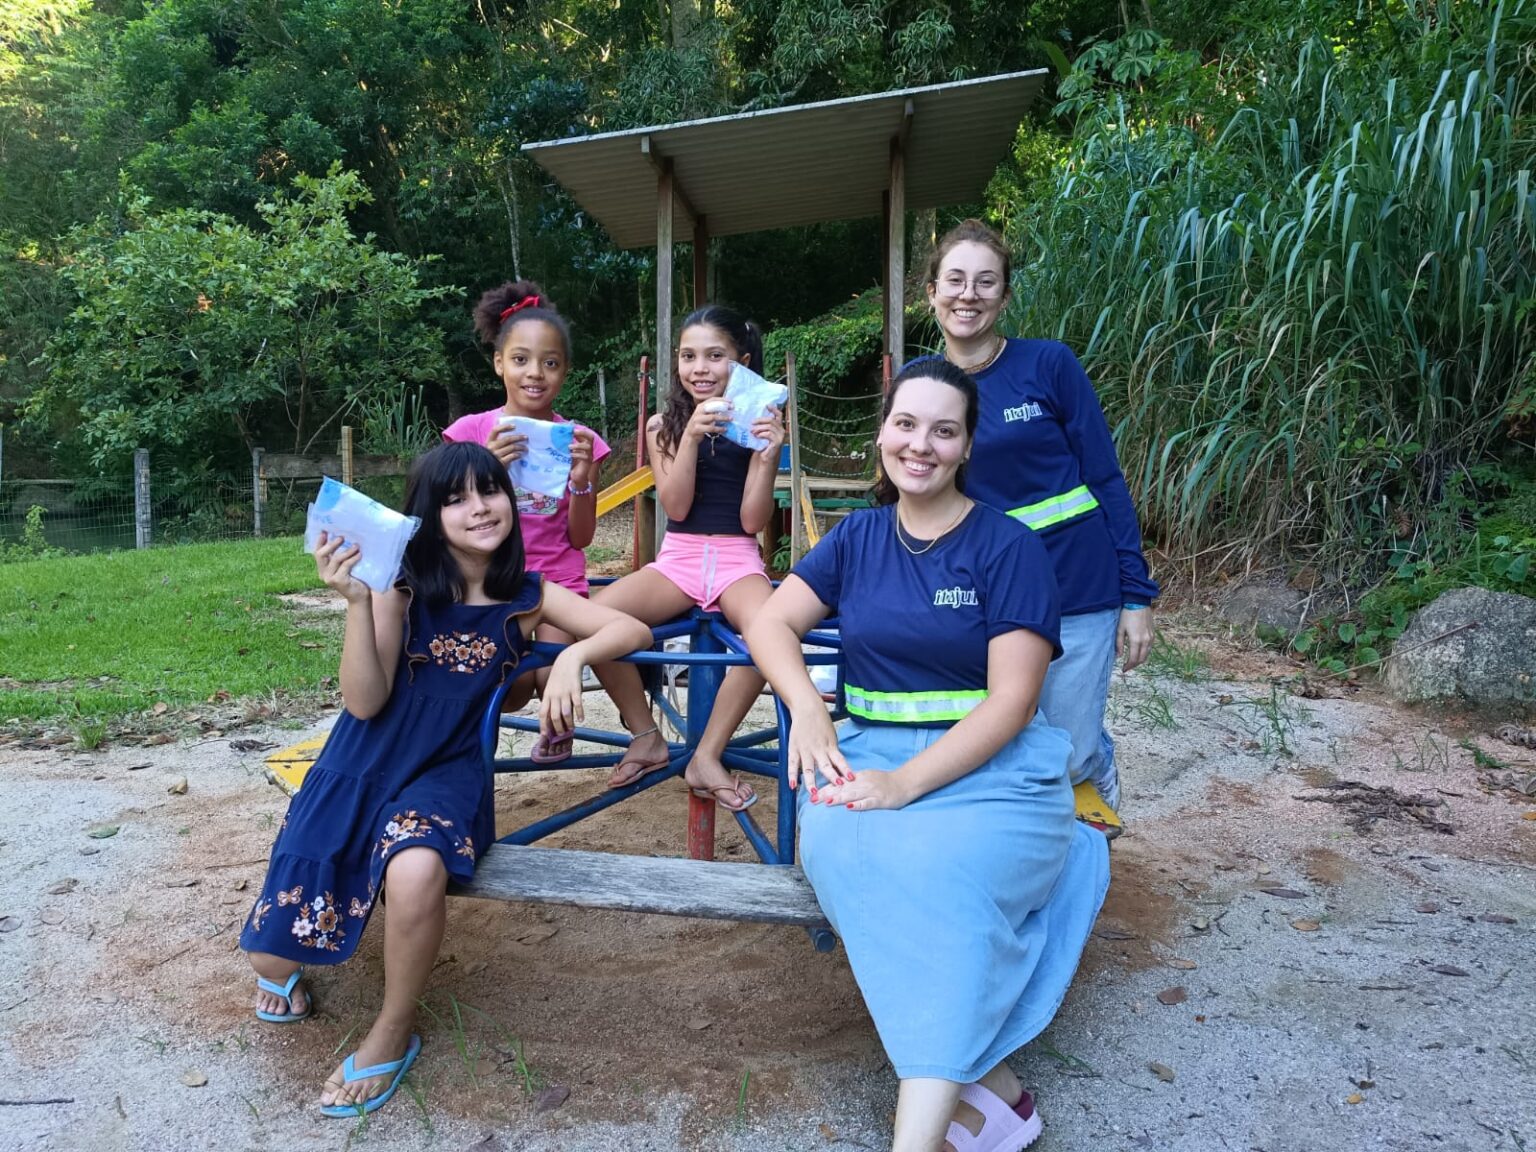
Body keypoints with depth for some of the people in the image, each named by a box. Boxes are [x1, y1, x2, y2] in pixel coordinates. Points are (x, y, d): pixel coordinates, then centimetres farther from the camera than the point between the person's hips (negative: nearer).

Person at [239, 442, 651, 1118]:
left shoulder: (527, 597, -1)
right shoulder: (400, 585, -8)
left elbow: (634, 631, -6)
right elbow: (364, 702, -11)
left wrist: (572, 657, -26)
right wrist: (356, 602, -24)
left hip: (447, 774, 0)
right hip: (363, 768, 1)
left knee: (417, 870, -36)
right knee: (272, 955, -4)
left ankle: (392, 1035, -5)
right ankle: (285, 963, 39)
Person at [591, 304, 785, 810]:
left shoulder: (755, 425, 2)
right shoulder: (664, 425, 7)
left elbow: (752, 520, -4)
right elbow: (676, 506, -6)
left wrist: (769, 454, -17)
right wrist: (692, 435, -17)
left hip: (737, 559, -1)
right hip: (677, 558, 2)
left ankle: (707, 756, -17)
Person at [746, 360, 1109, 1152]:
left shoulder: (1008, 546, -3)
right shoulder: (857, 538, 12)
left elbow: (1013, 699, -10)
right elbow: (770, 625, 6)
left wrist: (907, 783, -23)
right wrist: (806, 708, -16)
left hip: (988, 767, -3)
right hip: (869, 753, 3)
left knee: (938, 870, -35)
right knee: (840, 848, -31)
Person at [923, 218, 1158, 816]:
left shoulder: (1049, 364, -6)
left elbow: (1106, 480, -4)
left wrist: (1137, 596, -6)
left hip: (1077, 590, -2)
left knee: (1068, 756, 3)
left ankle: (1098, 770, 41)